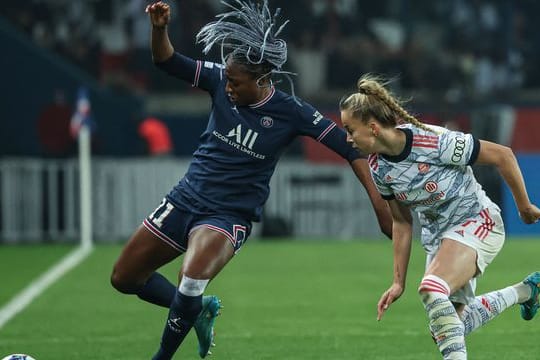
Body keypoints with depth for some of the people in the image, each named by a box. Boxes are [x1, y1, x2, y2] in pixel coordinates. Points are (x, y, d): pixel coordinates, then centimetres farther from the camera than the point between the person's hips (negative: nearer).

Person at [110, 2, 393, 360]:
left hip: (230, 216, -5)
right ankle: (200, 308, 30)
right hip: (186, 198, 5)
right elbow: (168, 61, -2)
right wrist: (159, 29, -23)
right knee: (124, 278, 8)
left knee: (192, 281, -32)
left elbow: (348, 145, -11)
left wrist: (377, 198, -17)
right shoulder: (221, 81, -6)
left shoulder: (291, 113, -14)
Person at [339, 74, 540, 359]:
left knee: (431, 290, -31)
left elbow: (502, 155, -17)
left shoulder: (434, 141, -27)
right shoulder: (377, 167, -6)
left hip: (476, 221, -8)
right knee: (449, 326, 10)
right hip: (436, 235, 8)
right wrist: (398, 281, 6)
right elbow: (402, 223, 8)